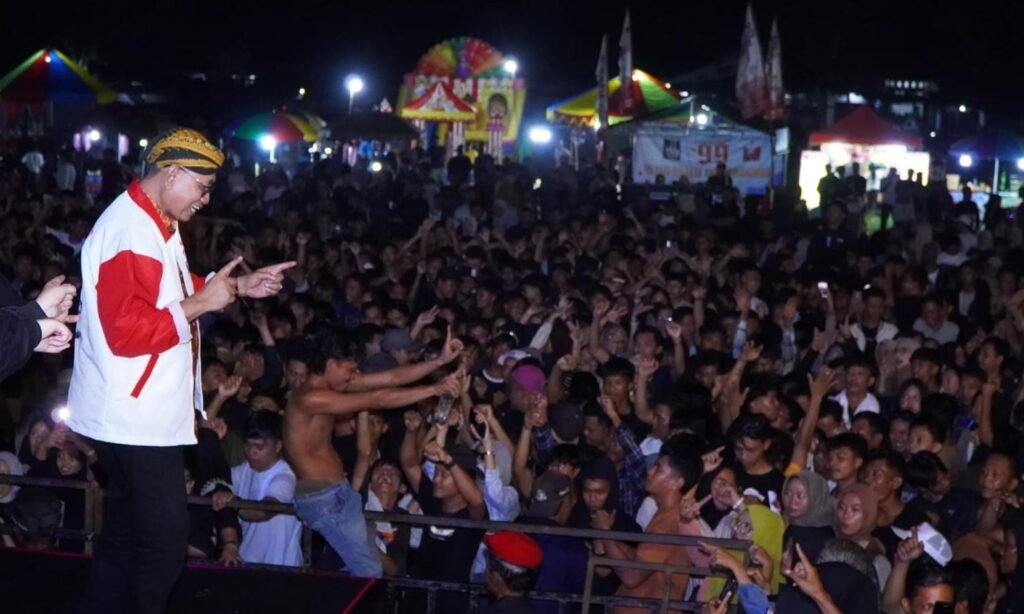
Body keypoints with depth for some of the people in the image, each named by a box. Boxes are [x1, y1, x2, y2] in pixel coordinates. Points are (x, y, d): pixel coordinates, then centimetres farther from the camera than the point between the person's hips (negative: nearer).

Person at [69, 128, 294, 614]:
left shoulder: (156, 223, 10)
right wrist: (200, 303, -24)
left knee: (126, 534, 19)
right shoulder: (129, 231, -24)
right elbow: (127, 331, -29)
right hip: (135, 414, -11)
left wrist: (239, 285, 12)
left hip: (145, 410, 11)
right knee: (165, 536, -4)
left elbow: (172, 292, 24)